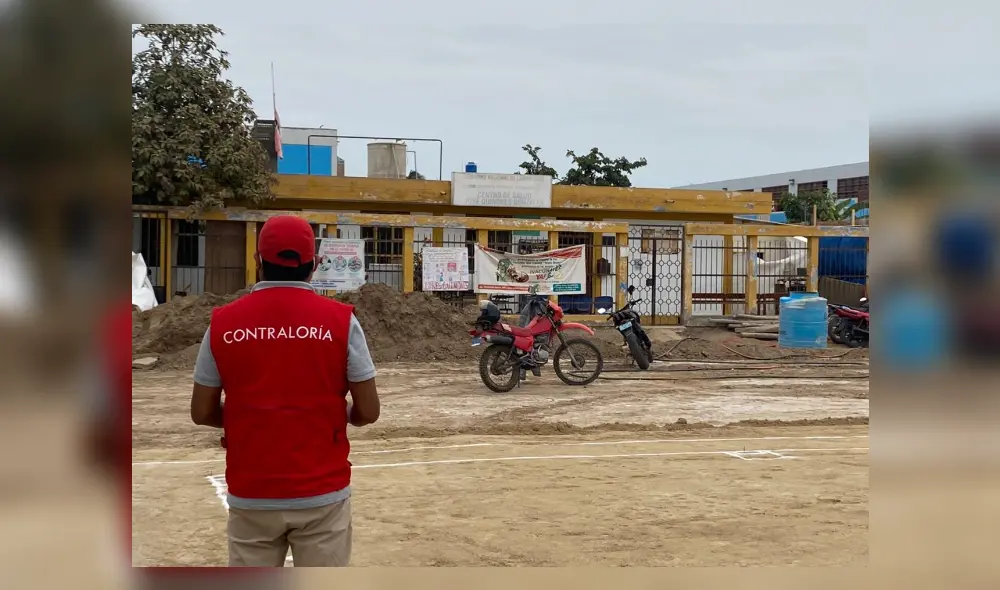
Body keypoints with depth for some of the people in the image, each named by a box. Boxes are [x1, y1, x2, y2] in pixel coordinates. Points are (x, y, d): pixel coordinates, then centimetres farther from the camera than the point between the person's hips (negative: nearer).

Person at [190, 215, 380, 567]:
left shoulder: (223, 323, -3)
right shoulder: (340, 320, -7)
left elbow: (202, 413, 2)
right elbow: (367, 412, -6)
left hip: (250, 495, 2)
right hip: (322, 493, -1)